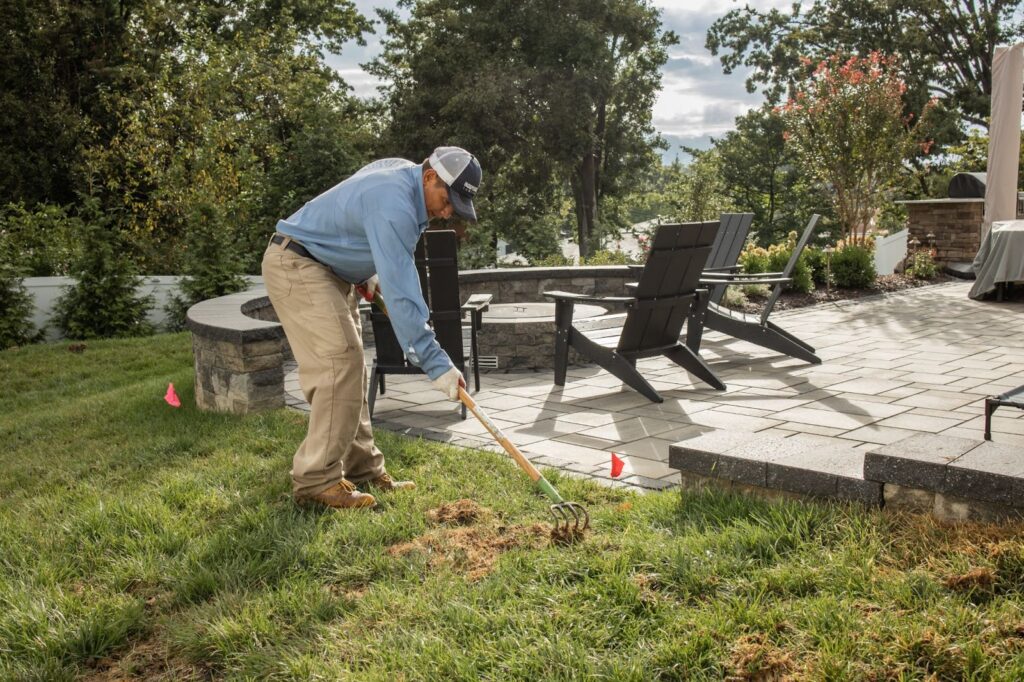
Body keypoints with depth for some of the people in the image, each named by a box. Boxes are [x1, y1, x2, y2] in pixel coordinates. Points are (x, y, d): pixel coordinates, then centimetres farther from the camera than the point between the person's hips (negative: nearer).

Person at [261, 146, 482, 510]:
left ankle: (361, 469, 12)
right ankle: (316, 480, -14)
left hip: (331, 270, 11)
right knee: (340, 363, -18)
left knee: (351, 369, 8)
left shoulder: (402, 172, 3)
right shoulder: (394, 205, -28)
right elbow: (401, 294, -33)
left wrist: (369, 271, 7)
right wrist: (436, 364, -32)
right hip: (296, 265, -11)